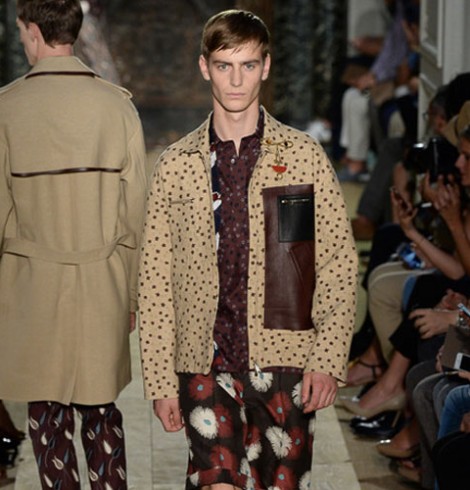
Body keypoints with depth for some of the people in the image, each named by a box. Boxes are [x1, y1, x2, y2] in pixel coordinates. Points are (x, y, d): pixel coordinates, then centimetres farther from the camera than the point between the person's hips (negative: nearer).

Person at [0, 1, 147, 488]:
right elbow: (134, 211, 1)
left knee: (47, 414, 7)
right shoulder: (117, 105, -2)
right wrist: (130, 292, 11)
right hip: (103, 283, 3)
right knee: (100, 406, 15)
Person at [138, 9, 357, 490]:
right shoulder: (176, 165, 6)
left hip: (285, 361, 0)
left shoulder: (304, 156, 4)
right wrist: (160, 379, 2)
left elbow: (339, 262, 3)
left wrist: (327, 360, -6)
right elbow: (155, 279, 6)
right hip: (205, 365, 0)